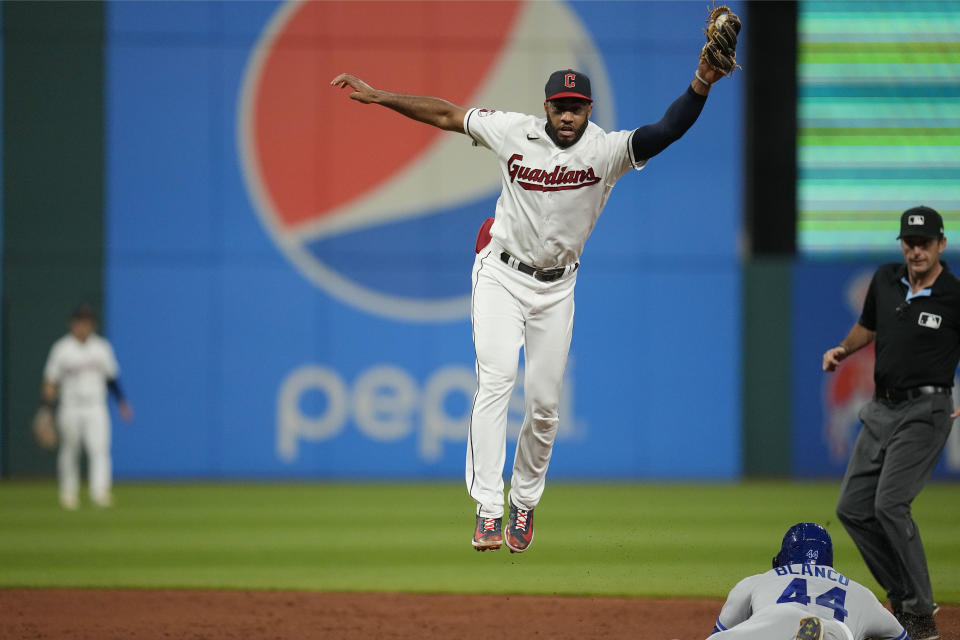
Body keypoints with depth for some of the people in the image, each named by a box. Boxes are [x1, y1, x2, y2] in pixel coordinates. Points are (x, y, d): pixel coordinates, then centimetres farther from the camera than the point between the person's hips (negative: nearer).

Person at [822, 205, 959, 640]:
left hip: (925, 411, -8)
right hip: (881, 409, 8)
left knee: (890, 504, -20)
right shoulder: (886, 280, 5)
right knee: (853, 508, 7)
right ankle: (905, 597, 19)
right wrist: (842, 350, 4)